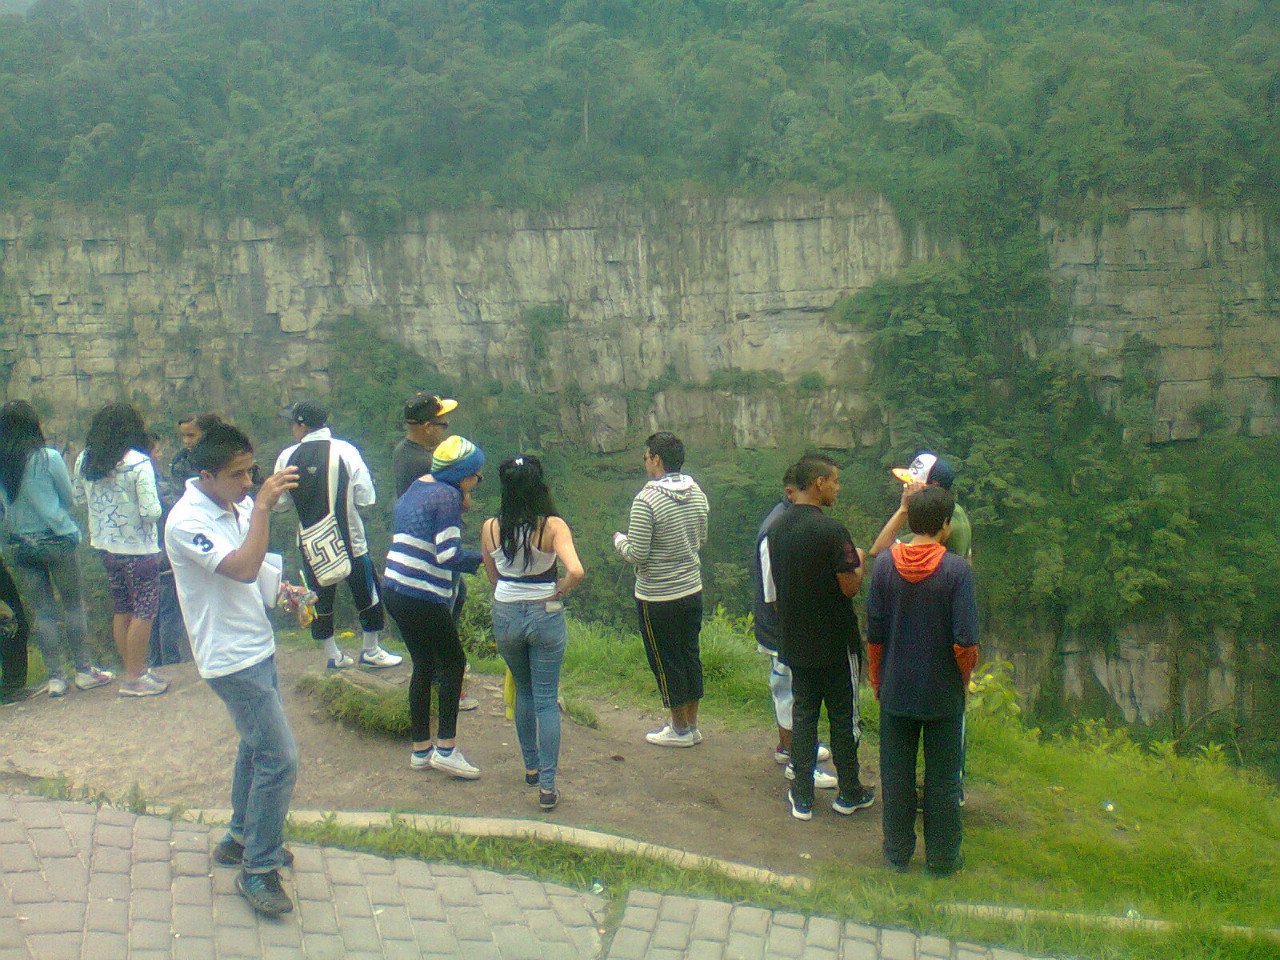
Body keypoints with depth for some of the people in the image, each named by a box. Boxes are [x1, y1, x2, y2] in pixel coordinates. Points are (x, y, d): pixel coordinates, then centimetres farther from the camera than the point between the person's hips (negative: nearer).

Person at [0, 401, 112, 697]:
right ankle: (84, 670, 12)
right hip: (56, 540, -4)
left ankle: (55, 677, 11)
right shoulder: (49, 458, -11)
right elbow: (69, 498, 0)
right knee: (73, 605, 8)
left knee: (42, 610, 9)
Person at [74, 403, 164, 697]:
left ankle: (133, 670, 25)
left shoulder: (84, 460, -1)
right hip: (137, 548, -6)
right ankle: (134, 678, 7)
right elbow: (151, 512, -22)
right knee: (144, 611, 3)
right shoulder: (138, 463, -18)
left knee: (121, 610, 16)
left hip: (104, 546, 6)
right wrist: (153, 509, 0)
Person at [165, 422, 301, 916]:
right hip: (232, 658, -9)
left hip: (257, 647, 9)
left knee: (256, 746, 22)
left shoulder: (236, 505, 4)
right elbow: (243, 568, -34)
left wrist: (282, 588, 7)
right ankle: (258, 870, 3)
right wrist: (262, 506, -31)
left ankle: (241, 840, 38)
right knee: (280, 759, -10)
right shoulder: (187, 521, -21)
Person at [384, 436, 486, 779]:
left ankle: (421, 749, 23)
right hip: (423, 598, -9)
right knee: (453, 663, 4)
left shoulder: (416, 490, 16)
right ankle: (445, 748, 5)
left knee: (424, 666, 17)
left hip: (396, 592, 9)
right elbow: (449, 556, -20)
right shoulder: (447, 496, -13)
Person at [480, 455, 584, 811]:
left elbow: (492, 576, 6)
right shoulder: (553, 526, -16)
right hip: (546, 615, -2)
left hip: (505, 616, 3)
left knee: (523, 691, 24)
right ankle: (547, 785, 4)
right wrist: (557, 591, -9)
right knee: (546, 700, 7)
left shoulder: (490, 528, -7)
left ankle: (531, 767, 34)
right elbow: (576, 571, -27)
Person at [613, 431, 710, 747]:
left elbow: (636, 554, -20)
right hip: (693, 590, 7)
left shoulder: (646, 501, -21)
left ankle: (679, 730, 19)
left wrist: (620, 540, 0)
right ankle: (692, 726, 27)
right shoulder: (698, 494, 0)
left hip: (657, 597, -7)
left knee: (666, 662, 7)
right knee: (690, 656, 16)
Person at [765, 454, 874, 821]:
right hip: (833, 642, -5)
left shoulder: (777, 528, 2)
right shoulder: (831, 529, -20)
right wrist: (858, 560, 1)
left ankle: (802, 797, 16)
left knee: (803, 713, 12)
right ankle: (849, 793, 22)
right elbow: (850, 586, -18)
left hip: (794, 640, 6)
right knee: (842, 716, 9)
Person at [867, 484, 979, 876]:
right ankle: (942, 857, 23)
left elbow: (874, 634, -3)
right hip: (943, 693, -2)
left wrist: (877, 679, 10)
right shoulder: (957, 569, -15)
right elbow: (965, 642, -15)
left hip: (896, 691, 2)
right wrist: (963, 680, 3)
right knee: (943, 778, 12)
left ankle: (897, 851, 26)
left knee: (896, 774, 14)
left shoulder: (885, 564, -7)